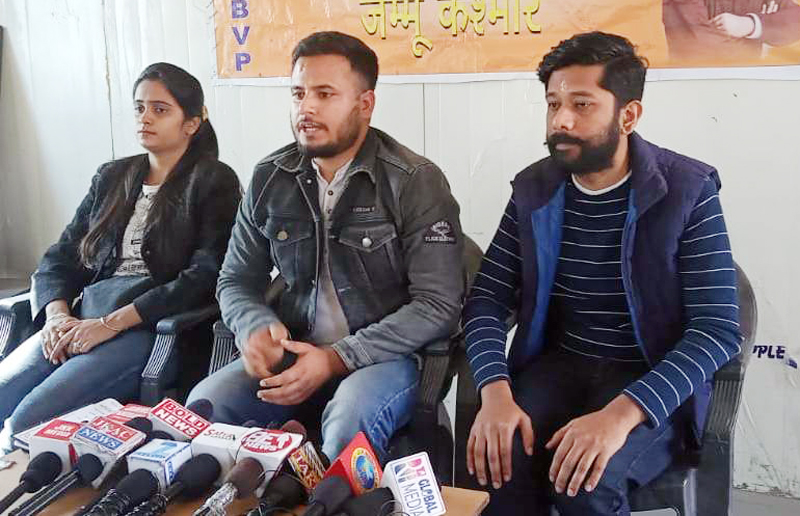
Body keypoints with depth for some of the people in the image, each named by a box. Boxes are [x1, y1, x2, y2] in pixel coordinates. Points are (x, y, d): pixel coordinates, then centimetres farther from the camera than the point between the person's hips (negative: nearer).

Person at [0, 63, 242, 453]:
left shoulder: (214, 182, 2)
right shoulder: (112, 177, 20)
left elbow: (205, 275, -11)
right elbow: (60, 257, 17)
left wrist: (111, 323, -16)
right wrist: (57, 315, -6)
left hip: (155, 328, -6)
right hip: (80, 320, 6)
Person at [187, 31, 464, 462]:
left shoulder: (416, 182, -9)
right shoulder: (270, 179, 5)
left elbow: (438, 305, -14)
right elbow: (236, 281, 13)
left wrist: (336, 359, -21)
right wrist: (255, 327, -12)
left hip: (383, 355, -4)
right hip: (293, 352, 4)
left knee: (349, 426, -35)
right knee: (202, 406, -21)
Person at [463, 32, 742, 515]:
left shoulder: (688, 190, -10)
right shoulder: (533, 189, 3)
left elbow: (718, 329, -16)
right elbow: (487, 300, 0)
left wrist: (621, 414, -30)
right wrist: (495, 393, -20)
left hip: (652, 382, -2)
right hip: (557, 365, 3)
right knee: (497, 460, -26)